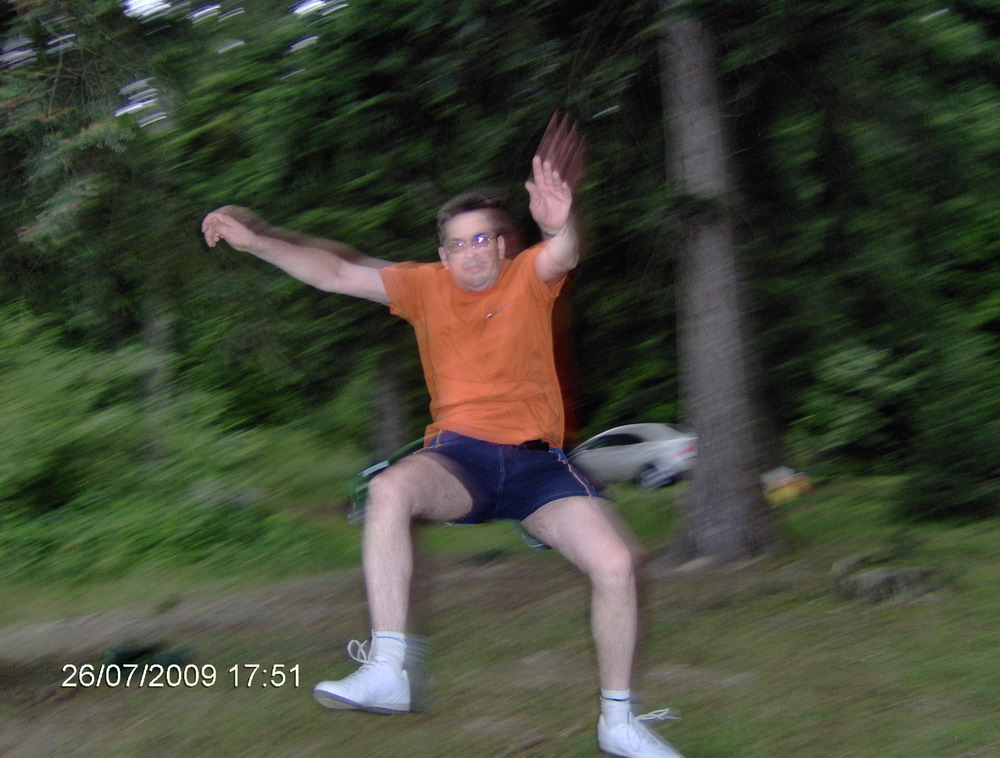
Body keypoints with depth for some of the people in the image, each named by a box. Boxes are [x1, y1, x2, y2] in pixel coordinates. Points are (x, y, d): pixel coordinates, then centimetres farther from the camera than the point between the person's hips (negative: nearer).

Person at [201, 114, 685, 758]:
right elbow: (337, 273, 6)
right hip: (461, 454, 1)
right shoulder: (427, 287, 8)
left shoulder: (530, 278, 2)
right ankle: (387, 672, -35)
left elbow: (563, 255, -22)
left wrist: (560, 226, -48)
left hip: (536, 461, 0)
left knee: (616, 565, -18)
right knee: (391, 491, -33)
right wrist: (253, 241, -4)